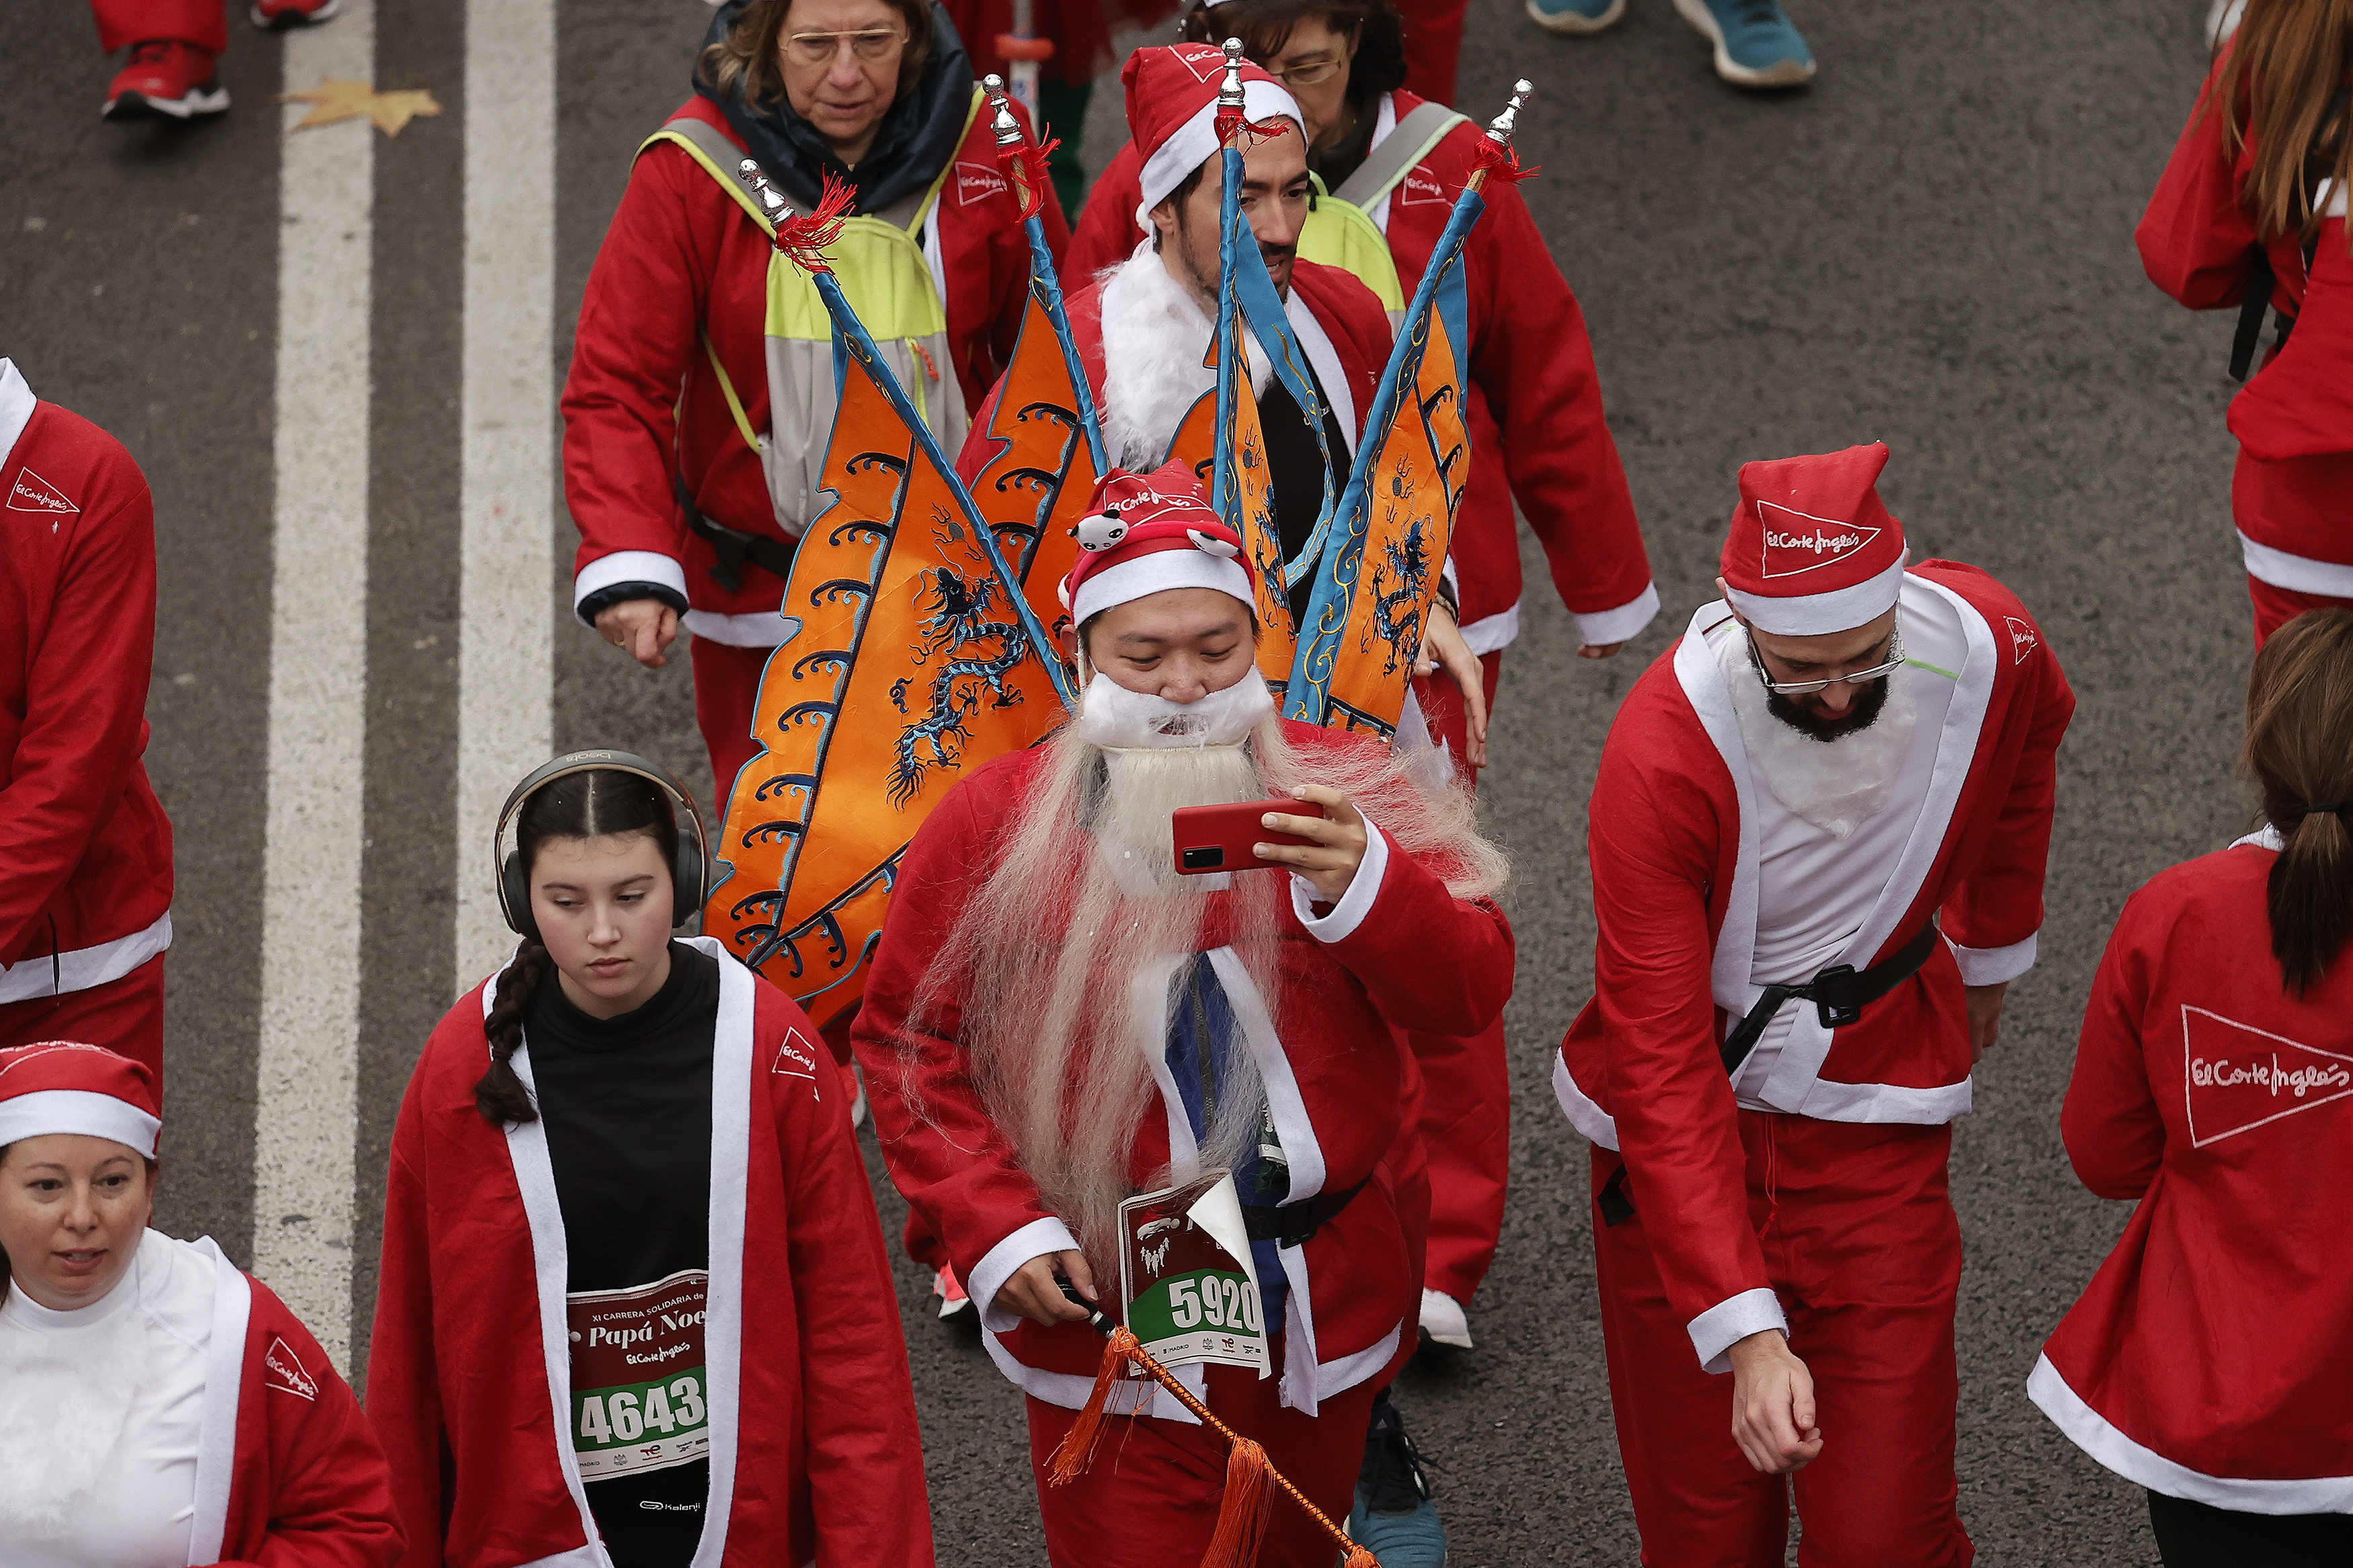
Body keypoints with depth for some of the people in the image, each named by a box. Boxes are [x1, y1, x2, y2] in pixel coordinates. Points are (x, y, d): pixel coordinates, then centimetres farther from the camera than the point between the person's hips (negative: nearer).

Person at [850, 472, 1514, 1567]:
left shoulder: (1338, 788, -2)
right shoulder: (995, 822, -6)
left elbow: (1473, 992, -6)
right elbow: (905, 1037, 1)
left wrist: (1362, 886, -25)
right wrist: (990, 1226, -9)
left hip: (1323, 1309, 3)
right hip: (1103, 1317, -3)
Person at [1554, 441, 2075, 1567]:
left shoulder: (1988, 649, -15)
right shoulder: (1662, 751, -26)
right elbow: (1661, 1065, -26)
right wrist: (1746, 1331, -34)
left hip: (1876, 1125, 2)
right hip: (1687, 1122, -2)